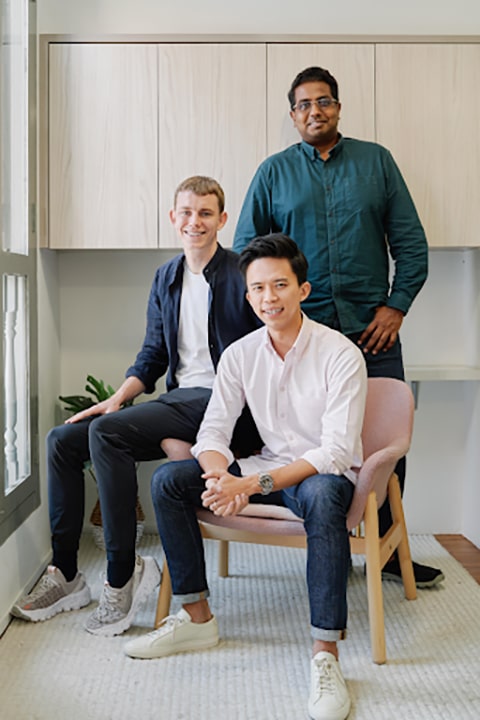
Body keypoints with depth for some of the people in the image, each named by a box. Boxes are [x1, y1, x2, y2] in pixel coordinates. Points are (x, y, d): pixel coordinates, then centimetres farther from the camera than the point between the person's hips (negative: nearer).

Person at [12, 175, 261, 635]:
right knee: (62, 440, -2)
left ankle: (122, 576, -17)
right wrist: (119, 398, 0)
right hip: (177, 399, 8)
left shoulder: (241, 277, -8)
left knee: (106, 432, -27)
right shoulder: (165, 278, 15)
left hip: (222, 404, -8)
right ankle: (65, 576, 6)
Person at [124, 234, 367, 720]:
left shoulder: (340, 354, -17)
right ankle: (196, 616, -2)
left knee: (321, 494, -41)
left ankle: (325, 652, -34)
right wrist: (221, 476, -27)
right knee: (167, 480, -11)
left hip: (326, 473, -5)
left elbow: (336, 451, -23)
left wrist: (255, 484, -32)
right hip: (268, 467, 5)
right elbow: (213, 429, -2)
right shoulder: (240, 354, -1)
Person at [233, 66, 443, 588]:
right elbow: (245, 250, 8)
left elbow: (410, 241, 7)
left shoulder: (376, 161, 10)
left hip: (372, 330, 1)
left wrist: (397, 305, -3)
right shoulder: (274, 172, 9)